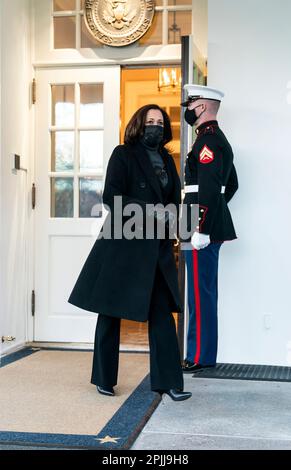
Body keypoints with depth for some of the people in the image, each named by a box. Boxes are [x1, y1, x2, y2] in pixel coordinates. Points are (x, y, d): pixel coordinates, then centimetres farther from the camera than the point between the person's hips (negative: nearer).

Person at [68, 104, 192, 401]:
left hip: (157, 248, 5)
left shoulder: (166, 160, 15)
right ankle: (104, 379, 19)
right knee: (110, 311, 6)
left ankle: (168, 381, 6)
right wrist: (149, 211, -18)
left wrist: (168, 216, -3)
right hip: (121, 244, -5)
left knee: (162, 312, 1)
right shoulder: (123, 154, -3)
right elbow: (112, 198, -12)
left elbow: (175, 199, 18)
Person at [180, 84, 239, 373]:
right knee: (205, 292, 15)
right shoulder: (219, 139, 17)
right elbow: (231, 184, 25)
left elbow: (209, 190, -23)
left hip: (203, 228, -10)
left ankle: (200, 357, 3)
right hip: (215, 225, 10)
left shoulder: (208, 141, -15)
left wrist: (200, 229, -23)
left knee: (200, 294, -4)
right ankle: (203, 351, 23)